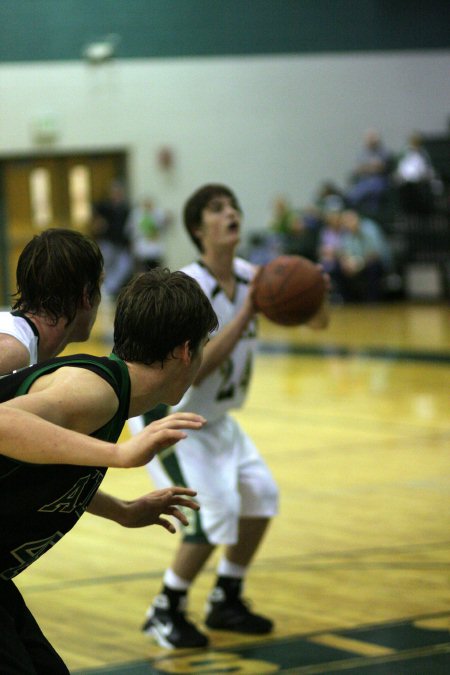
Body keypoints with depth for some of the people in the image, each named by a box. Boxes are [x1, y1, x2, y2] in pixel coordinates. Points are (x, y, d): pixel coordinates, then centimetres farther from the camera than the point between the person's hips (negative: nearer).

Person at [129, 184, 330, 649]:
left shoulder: (249, 276, -5)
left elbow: (315, 320, 2)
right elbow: (194, 370, -34)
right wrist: (246, 311, -35)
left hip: (213, 417, 8)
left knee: (261, 494, 4)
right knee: (215, 512, -17)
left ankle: (226, 601, 21)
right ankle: (165, 614, 1)